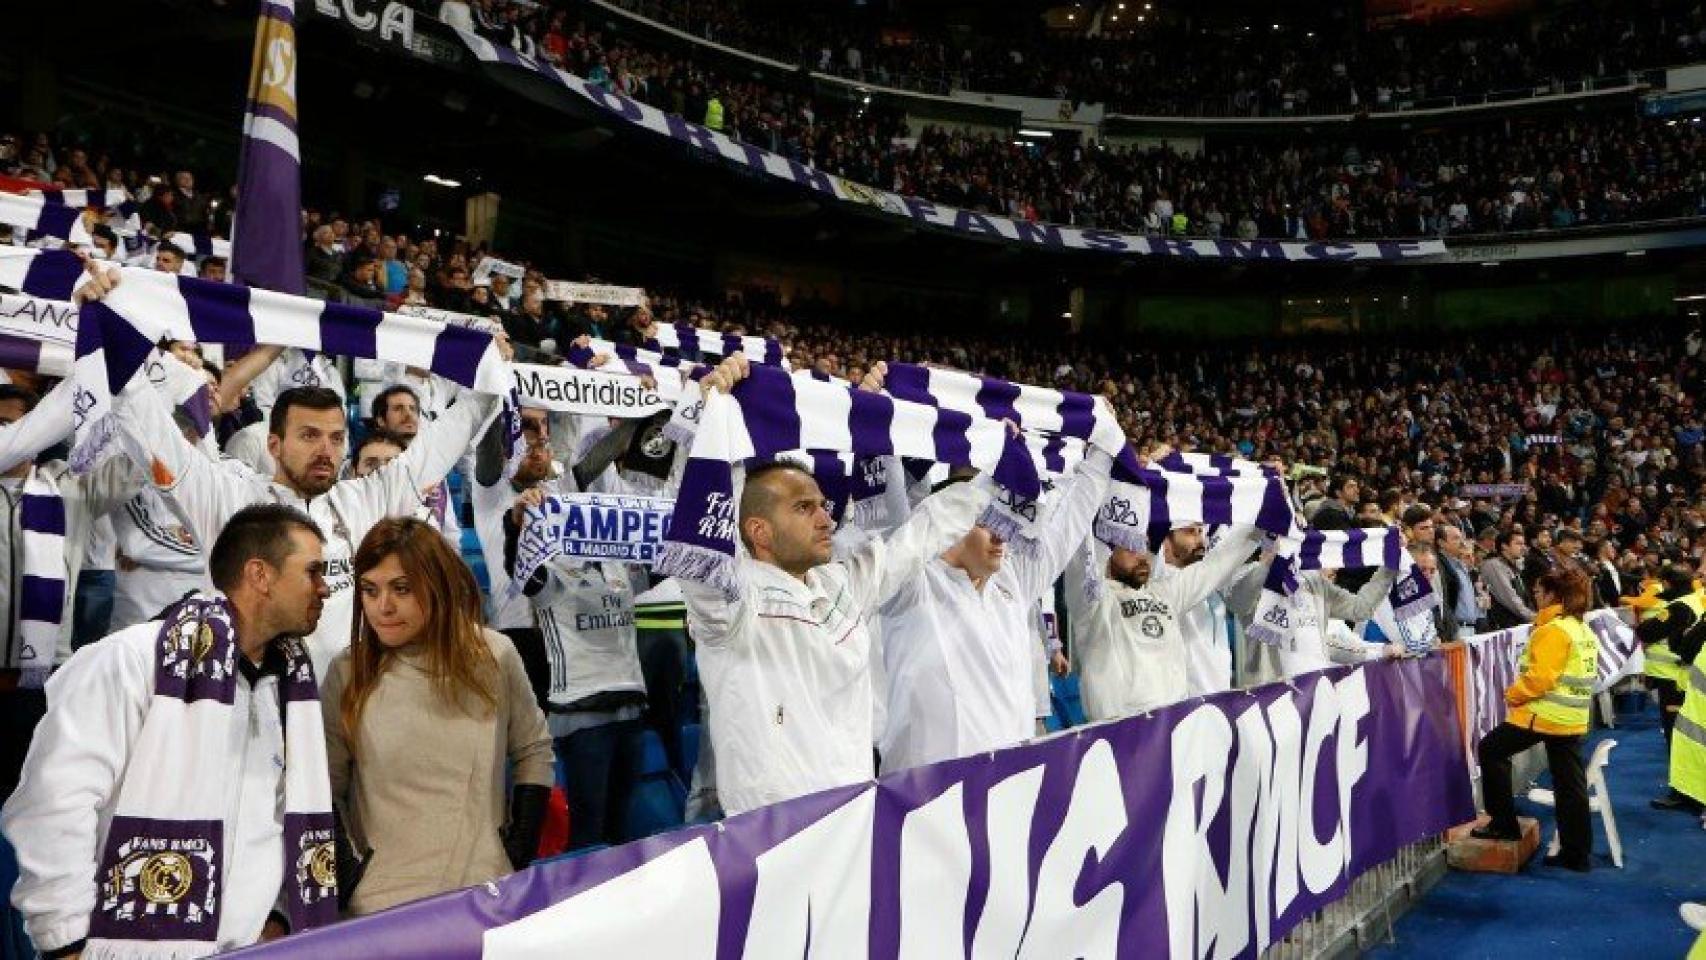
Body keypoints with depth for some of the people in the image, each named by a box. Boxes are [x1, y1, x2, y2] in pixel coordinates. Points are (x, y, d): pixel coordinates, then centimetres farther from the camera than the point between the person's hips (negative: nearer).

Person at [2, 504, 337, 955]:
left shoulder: (291, 684, 7)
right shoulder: (134, 660, -15)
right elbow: (53, 802, -18)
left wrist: (278, 915, 6)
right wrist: (68, 944, -16)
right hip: (136, 946, -6)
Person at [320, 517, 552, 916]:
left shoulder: (493, 656, -4)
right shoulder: (348, 673, -6)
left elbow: (533, 751, 8)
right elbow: (324, 789, 2)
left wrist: (522, 850, 0)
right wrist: (345, 875, -7)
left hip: (487, 890, 1)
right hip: (384, 900, -1)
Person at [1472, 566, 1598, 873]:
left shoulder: (1552, 630, -16)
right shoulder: (1583, 629, 14)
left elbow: (1540, 677, -23)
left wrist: (1513, 695, -8)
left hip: (1545, 714, -9)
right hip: (1573, 718, 9)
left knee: (1491, 750, 6)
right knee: (1570, 783, 11)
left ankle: (1504, 824, 8)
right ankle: (1576, 853, 15)